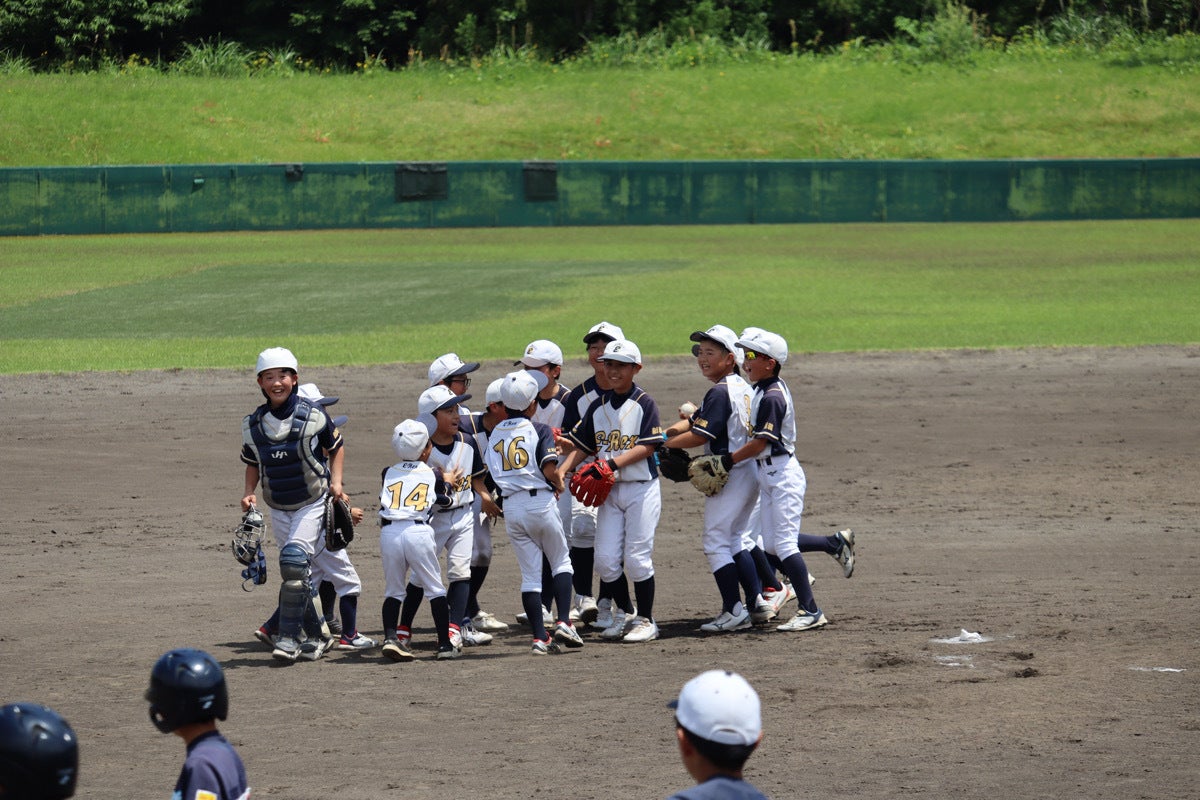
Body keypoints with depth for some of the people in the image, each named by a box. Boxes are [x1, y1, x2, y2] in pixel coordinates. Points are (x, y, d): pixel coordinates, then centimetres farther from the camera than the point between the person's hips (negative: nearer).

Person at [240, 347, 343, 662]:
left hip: (313, 503, -4)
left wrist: (336, 481, -7)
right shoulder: (253, 424, -1)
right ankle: (318, 636, 21)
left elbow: (336, 446, 4)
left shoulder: (313, 415, -11)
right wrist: (248, 493, -3)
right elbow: (252, 463, 12)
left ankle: (288, 636, -17)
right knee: (299, 573, 7)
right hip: (278, 509, 4)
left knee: (294, 561, -20)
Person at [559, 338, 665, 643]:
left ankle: (645, 620, 6)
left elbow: (647, 447, -13)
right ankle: (624, 612, 19)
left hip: (641, 489, -5)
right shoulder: (598, 407, 11)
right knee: (605, 559, 0)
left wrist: (612, 463, -22)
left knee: (637, 558, -7)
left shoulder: (644, 404, -5)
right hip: (609, 491, 5)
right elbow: (582, 446, 12)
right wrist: (561, 470, -4)